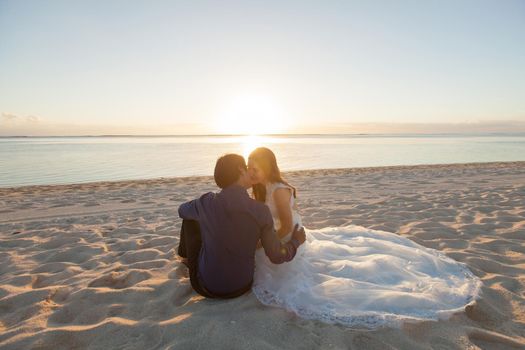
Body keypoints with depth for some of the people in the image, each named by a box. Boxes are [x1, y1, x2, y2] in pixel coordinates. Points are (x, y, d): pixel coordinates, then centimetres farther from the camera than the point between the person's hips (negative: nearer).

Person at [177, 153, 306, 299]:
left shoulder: (206, 202, -17)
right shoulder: (261, 211, -18)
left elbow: (182, 210, 7)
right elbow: (277, 256, -11)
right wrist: (296, 241, 8)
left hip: (207, 287, -1)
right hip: (241, 287, 2)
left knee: (190, 218, 16)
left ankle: (185, 251, 48)